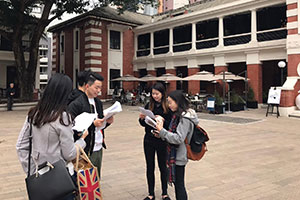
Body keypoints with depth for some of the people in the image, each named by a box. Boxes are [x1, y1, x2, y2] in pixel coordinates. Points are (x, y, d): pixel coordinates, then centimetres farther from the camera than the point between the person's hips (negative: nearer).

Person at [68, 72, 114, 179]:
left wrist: (107, 122, -4)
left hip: (99, 148, 7)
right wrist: (93, 124, -22)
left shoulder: (98, 102, 12)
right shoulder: (76, 104, -12)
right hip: (86, 150, -7)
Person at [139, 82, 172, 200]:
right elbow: (144, 124, 8)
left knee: (163, 167, 11)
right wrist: (142, 119, -12)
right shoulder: (149, 105, 3)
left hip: (162, 141, -3)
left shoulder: (168, 107, -8)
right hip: (149, 140, 3)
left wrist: (163, 121, -27)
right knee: (150, 167, 11)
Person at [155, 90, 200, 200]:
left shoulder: (185, 118, -20)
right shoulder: (178, 115, 10)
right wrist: (161, 134, 2)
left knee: (179, 184, 3)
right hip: (174, 154, 9)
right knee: (176, 182, 19)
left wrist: (162, 131, -24)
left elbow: (179, 138, -24)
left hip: (179, 156, -9)